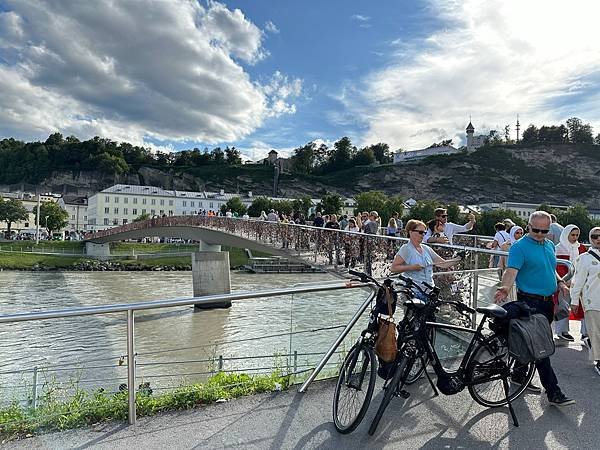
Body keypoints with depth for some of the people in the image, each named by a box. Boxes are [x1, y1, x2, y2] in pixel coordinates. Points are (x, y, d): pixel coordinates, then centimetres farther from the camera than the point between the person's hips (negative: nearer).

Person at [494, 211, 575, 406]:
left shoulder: (550, 245, 14)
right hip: (530, 302, -8)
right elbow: (511, 270, -24)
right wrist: (505, 287, -42)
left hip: (547, 302, 8)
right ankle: (553, 392, -3)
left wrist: (560, 282, 6)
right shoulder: (519, 247, -12)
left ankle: (518, 375, 30)